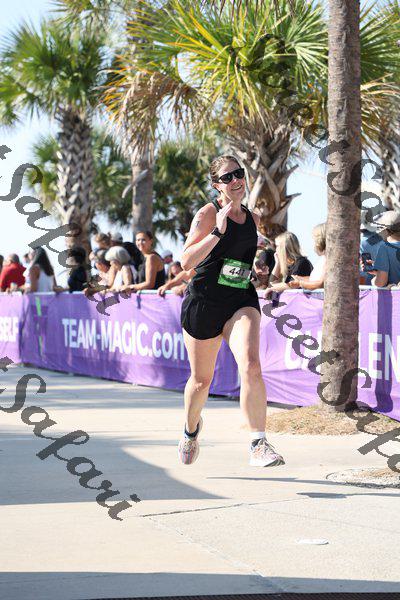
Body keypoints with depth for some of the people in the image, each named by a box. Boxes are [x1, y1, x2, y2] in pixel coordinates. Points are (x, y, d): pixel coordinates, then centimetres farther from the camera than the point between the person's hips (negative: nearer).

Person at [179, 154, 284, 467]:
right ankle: (191, 428, 44)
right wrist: (218, 231, -25)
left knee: (251, 365, -24)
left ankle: (258, 445, -25)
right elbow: (187, 261, -19)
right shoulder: (208, 214, -7)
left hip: (241, 302, 3)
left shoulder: (253, 218, 11)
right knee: (202, 379, 12)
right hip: (203, 302, -2)